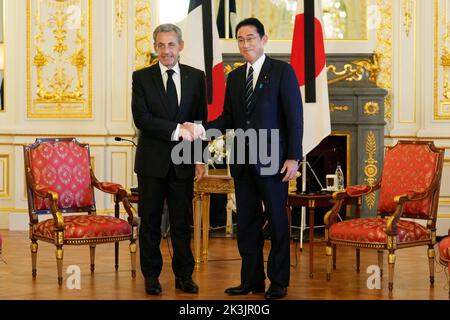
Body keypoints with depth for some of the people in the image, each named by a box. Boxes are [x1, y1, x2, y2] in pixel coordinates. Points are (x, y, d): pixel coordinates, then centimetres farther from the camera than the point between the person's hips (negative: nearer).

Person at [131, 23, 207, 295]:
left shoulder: (196, 77, 7)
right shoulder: (142, 78, 1)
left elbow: (201, 120, 6)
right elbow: (142, 118, -10)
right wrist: (177, 129, -18)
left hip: (183, 161, 1)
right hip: (152, 161, -1)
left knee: (182, 222, 6)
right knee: (150, 221, 6)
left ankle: (184, 276, 16)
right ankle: (152, 276, 16)